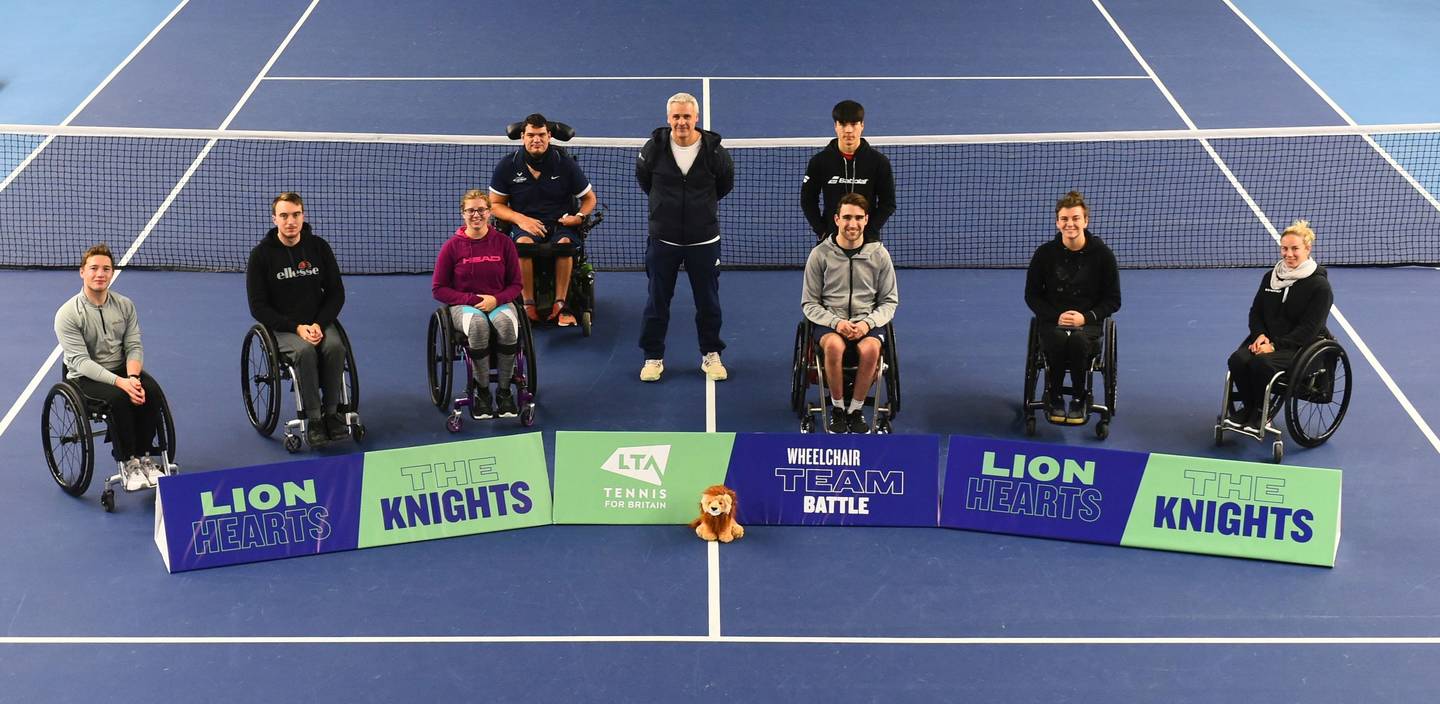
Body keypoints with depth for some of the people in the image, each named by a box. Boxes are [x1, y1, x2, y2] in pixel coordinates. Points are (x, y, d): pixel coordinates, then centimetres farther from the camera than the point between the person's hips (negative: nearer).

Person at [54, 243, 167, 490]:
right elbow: (81, 361, -19)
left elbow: (134, 347, 0)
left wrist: (132, 377, -23)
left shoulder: (125, 306, 4)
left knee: (151, 391, -26)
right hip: (85, 377, -4)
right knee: (118, 397, -34)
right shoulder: (67, 314, -11)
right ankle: (127, 463, -21)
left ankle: (143, 457, -13)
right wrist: (119, 382, -31)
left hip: (122, 369, 4)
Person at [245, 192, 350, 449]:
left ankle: (332, 411, -15)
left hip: (318, 322, 3)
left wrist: (319, 324, -11)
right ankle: (313, 419, -24)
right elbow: (258, 307, -6)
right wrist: (297, 327, -17)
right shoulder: (261, 254, -5)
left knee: (335, 346, -30)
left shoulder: (319, 247, 2)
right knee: (305, 351, -34)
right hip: (280, 327, -2)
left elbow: (336, 293, 6)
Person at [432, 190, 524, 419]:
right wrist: (473, 300, -11)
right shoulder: (452, 246, -1)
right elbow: (438, 289, 1)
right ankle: (482, 392, -23)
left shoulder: (503, 243, 2)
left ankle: (504, 390, -21)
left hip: (499, 303, 1)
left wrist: (496, 299, -13)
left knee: (506, 322, -36)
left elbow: (515, 284, 8)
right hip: (463, 306, -1)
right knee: (478, 323, -38)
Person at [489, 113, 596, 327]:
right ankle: (528, 305, -30)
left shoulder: (565, 164, 2)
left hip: (560, 223, 0)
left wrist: (579, 216, -9)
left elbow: (589, 198, 13)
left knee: (565, 243, -36)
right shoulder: (507, 166, 3)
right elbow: (495, 204, 9)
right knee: (523, 243, -36)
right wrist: (520, 219, -10)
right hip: (525, 223, 0)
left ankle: (560, 304, -28)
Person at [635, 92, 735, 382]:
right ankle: (653, 356, 21)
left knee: (708, 302, 9)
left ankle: (710, 355, 25)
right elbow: (644, 179, 13)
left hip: (704, 240, 0)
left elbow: (725, 184, 11)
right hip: (663, 238, 0)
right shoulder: (654, 148, -7)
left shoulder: (714, 150, -8)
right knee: (657, 302, 8)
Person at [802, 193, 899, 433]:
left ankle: (856, 409, -12)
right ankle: (837, 408, -14)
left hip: (868, 322, 1)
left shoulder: (879, 254, 3)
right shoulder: (820, 254, 0)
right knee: (834, 346, -36)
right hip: (829, 322, -1)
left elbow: (889, 301, 8)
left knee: (870, 349, -35)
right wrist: (836, 322, -15)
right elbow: (809, 303, 3)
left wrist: (868, 323, -12)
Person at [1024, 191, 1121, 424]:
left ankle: (1079, 399, -13)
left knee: (1078, 341, -37)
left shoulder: (1102, 254, -2)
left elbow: (1113, 300, 3)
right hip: (1052, 320, 1)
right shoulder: (1045, 253, -1)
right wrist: (1056, 317, -11)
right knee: (1058, 341, -36)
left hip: (1088, 322, 0)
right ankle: (1054, 397, -11)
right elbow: (1032, 295, 7)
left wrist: (1085, 317, -14)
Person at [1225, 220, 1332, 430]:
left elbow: (1308, 329, -13)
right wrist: (1260, 335, -7)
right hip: (1267, 339, 5)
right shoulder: (1271, 277, 11)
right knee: (1237, 360, -25)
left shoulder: (1319, 285, -8)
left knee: (1261, 363, -34)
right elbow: (1256, 311, 15)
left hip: (1301, 347, -5)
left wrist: (1276, 345, -21)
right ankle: (1249, 407, -4)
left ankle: (1261, 413, -12)